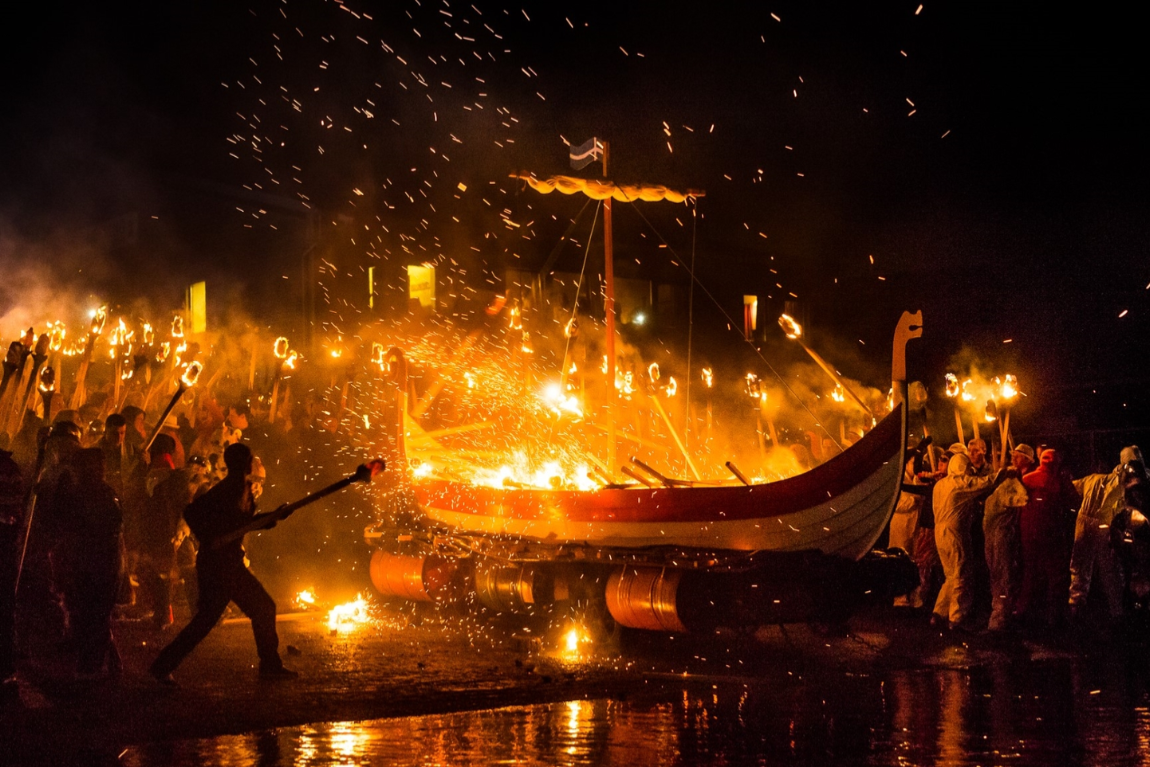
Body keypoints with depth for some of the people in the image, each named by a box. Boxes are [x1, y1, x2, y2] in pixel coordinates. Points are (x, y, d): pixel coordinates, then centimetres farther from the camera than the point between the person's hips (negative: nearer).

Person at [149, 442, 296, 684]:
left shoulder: (243, 488, 11)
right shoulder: (226, 490, -17)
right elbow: (192, 512, -23)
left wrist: (271, 516, 10)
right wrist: (210, 540, -24)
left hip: (232, 564, 10)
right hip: (215, 565, -10)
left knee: (264, 608, 12)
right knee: (206, 619, -9)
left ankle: (270, 666, 20)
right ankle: (162, 666, 1)